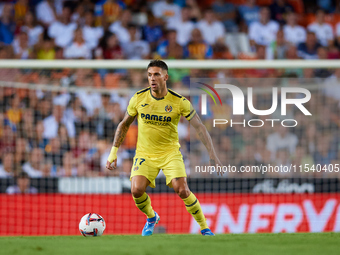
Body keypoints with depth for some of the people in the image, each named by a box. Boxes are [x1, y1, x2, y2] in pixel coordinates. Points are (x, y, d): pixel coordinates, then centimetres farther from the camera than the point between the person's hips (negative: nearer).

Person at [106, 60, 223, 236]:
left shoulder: (179, 102, -12)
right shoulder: (138, 98, -6)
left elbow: (199, 127, -9)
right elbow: (124, 125, 9)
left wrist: (213, 155, -15)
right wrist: (114, 152, 7)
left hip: (170, 153, -2)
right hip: (145, 154, 2)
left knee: (182, 190, -20)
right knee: (136, 190, -19)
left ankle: (204, 227, 1)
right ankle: (151, 218, 14)